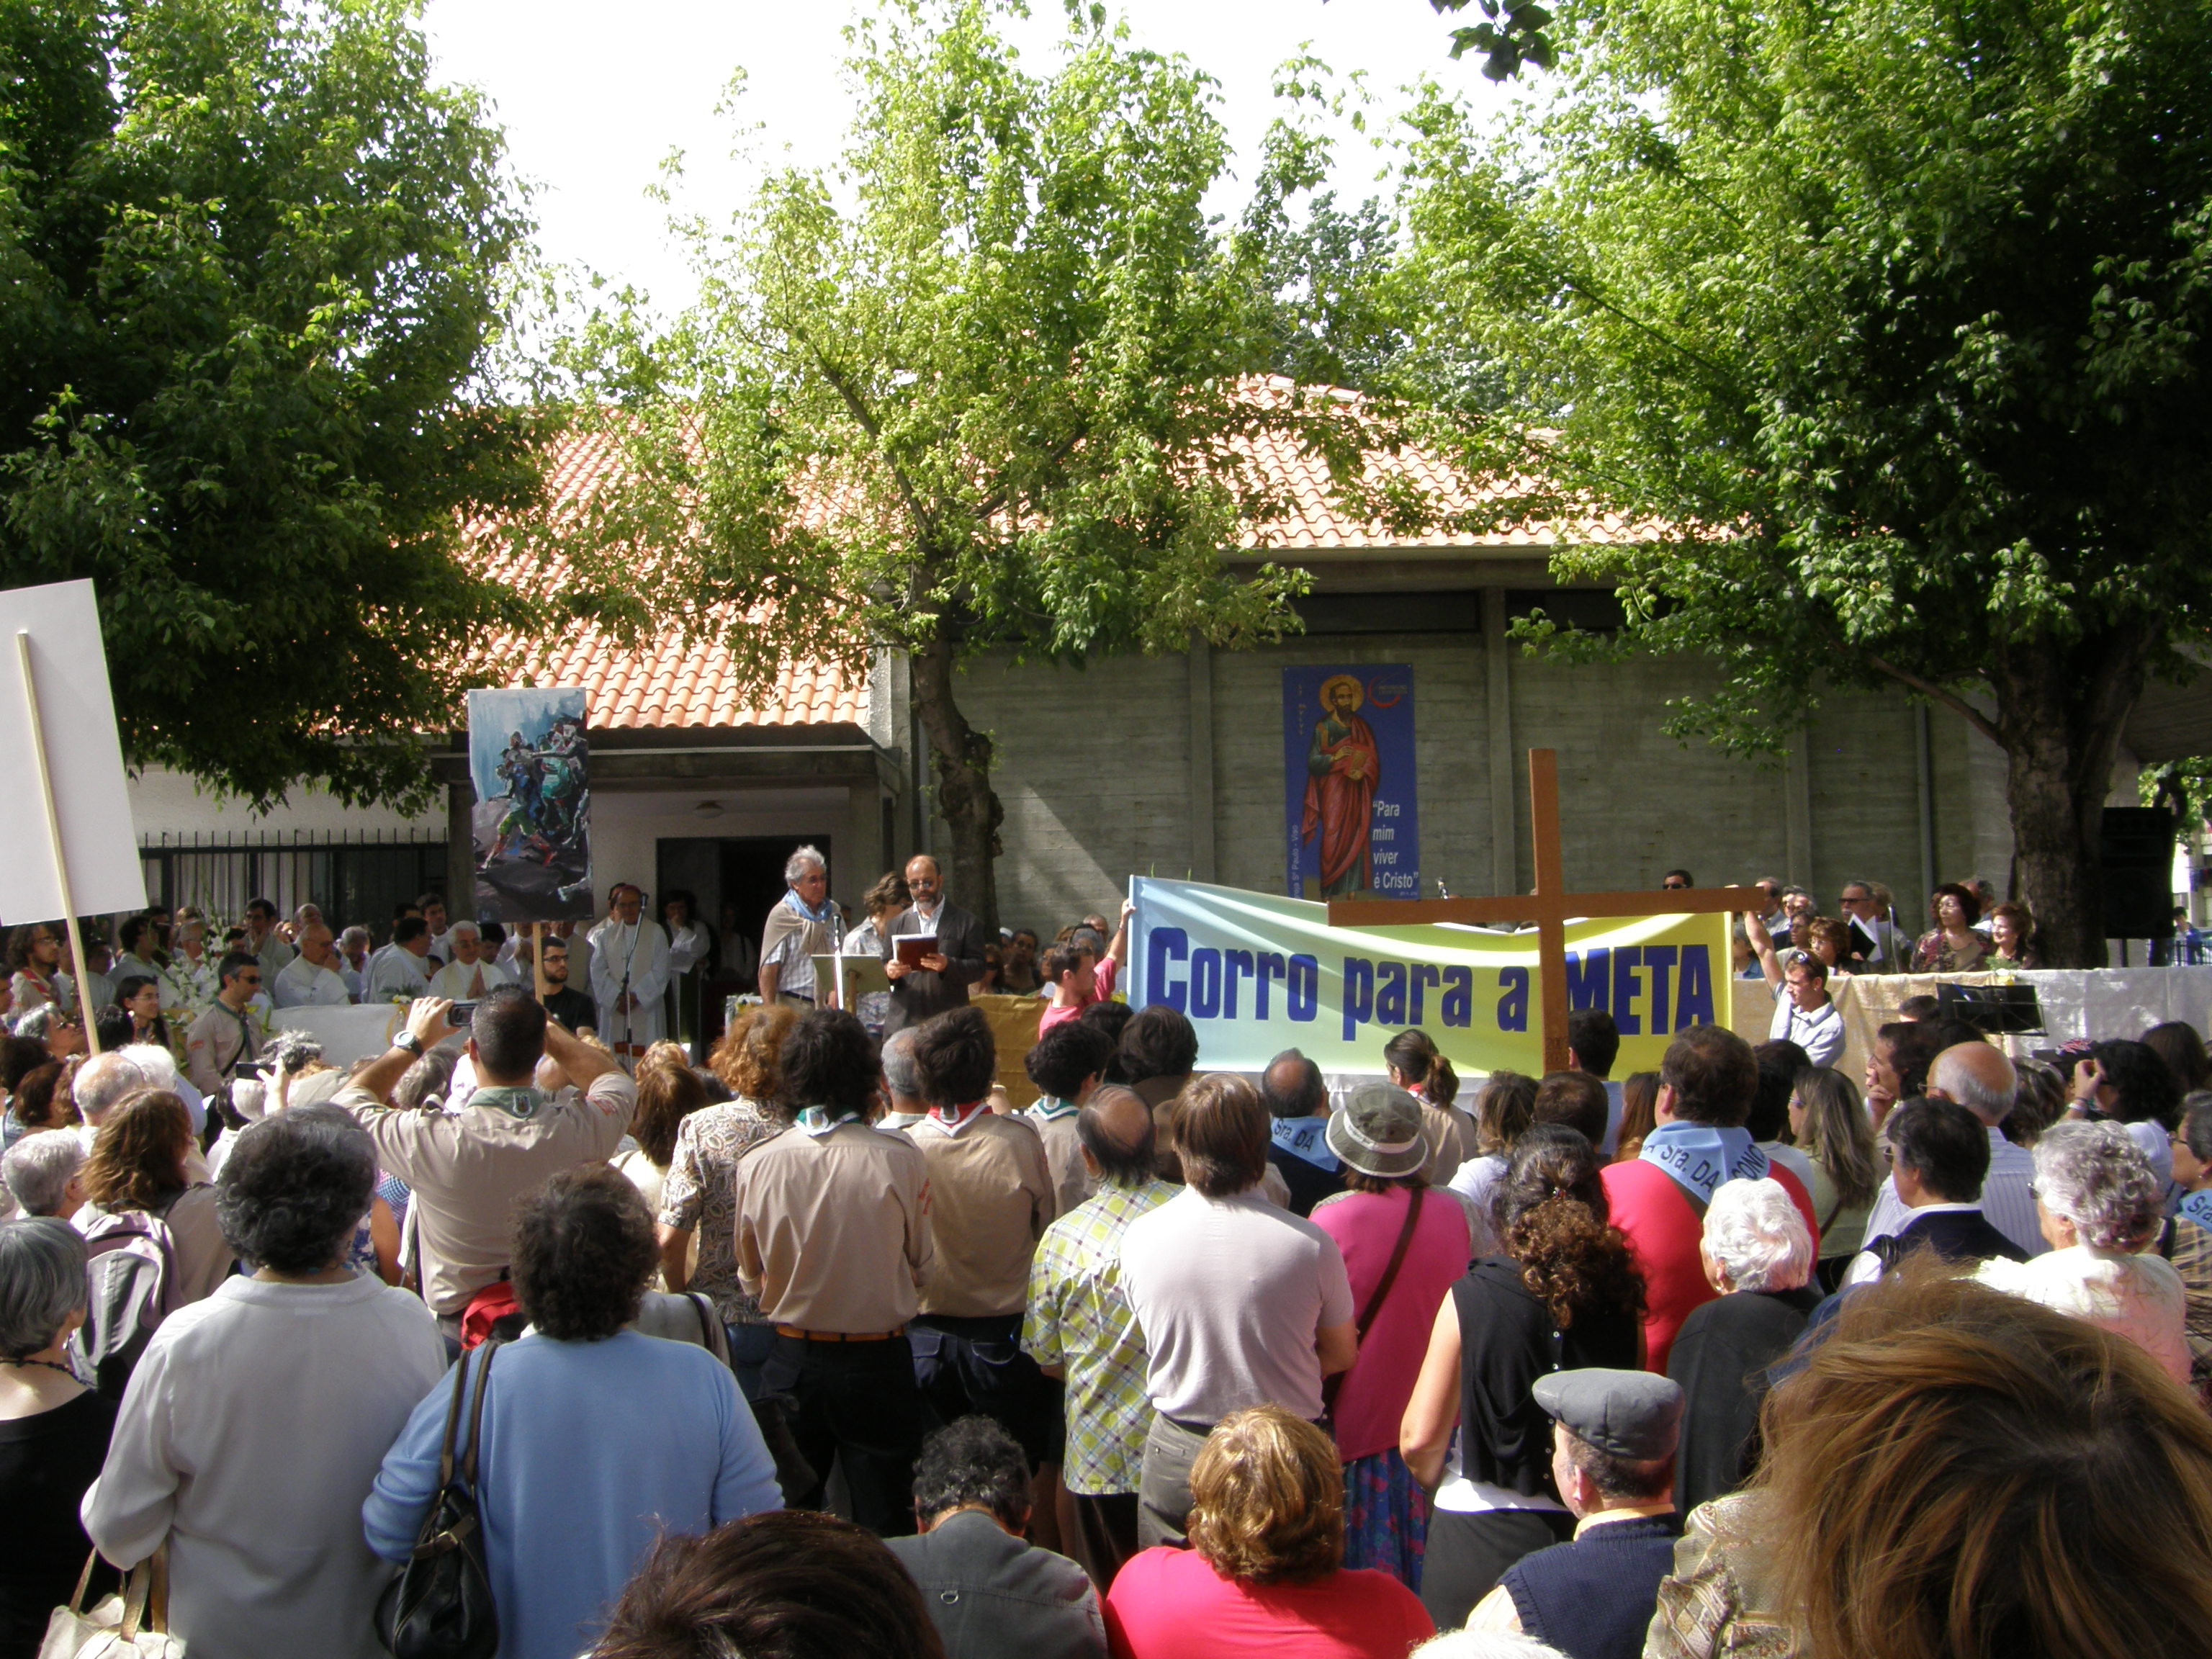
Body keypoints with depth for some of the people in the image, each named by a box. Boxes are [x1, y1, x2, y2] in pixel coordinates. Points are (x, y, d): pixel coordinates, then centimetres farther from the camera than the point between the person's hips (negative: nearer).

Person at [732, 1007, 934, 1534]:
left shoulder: (757, 1164, -10)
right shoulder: (901, 1159, -15)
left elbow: (751, 1280, 4)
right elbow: (923, 1267, -3)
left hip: (791, 1364, 2)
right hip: (879, 1363, -2)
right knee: (885, 1525, 10)